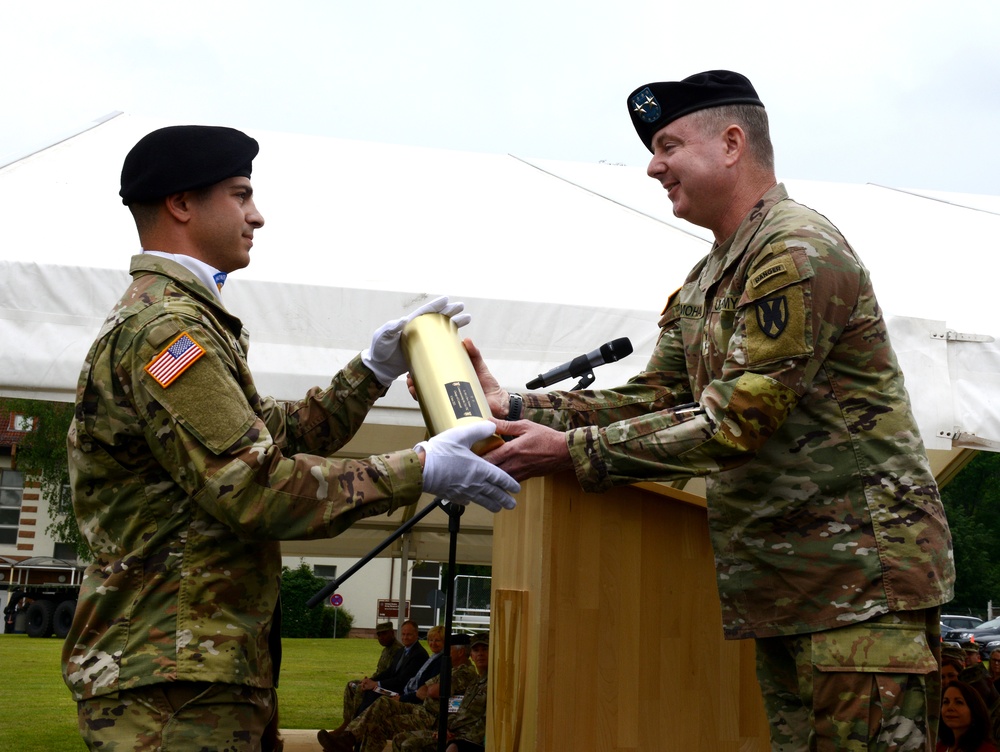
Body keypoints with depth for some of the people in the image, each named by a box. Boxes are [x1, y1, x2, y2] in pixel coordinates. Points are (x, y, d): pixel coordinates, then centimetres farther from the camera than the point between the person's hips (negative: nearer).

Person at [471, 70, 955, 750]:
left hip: (862, 572, -9)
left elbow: (734, 422, -21)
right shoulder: (705, 282, 17)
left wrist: (571, 452, -19)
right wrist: (514, 407, -1)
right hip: (783, 580, 9)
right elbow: (653, 399, 11)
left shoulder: (799, 251, -15)